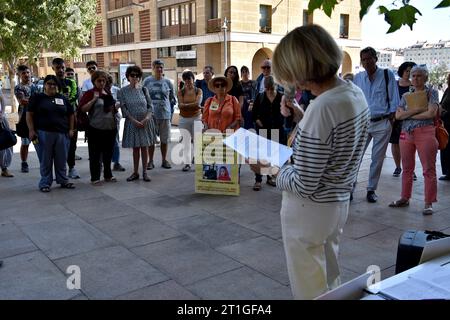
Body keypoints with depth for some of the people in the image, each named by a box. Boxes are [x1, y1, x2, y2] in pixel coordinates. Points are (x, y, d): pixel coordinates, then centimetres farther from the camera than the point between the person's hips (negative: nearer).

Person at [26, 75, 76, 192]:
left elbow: (71, 114, 18)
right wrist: (31, 130, -9)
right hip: (43, 134, -2)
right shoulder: (37, 97, 5)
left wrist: (71, 129, 7)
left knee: (61, 160, 6)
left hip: (62, 134, 3)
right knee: (45, 160, 2)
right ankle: (45, 183, 10)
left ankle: (63, 181, 19)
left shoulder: (63, 98, 14)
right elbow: (29, 114, 1)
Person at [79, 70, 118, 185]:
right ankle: (95, 178, 9)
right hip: (96, 129, -6)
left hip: (110, 128, 6)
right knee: (95, 155, 1)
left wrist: (116, 108, 5)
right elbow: (83, 109, -13)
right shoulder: (89, 93, -4)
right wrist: (94, 99, -18)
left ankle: (108, 175, 26)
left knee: (108, 154, 14)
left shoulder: (108, 94, 14)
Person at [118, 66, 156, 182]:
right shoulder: (123, 91, -2)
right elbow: (124, 108, -6)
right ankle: (135, 172, 15)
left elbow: (150, 106, 4)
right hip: (132, 122, -1)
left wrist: (146, 119, -13)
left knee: (144, 147, 4)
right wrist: (135, 121, -15)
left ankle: (145, 172, 11)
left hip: (146, 122, 1)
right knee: (135, 148, 5)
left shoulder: (143, 89, 4)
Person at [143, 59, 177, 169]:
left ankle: (164, 160, 19)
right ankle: (150, 161, 14)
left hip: (165, 114, 1)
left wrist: (169, 108, 8)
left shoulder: (167, 82, 4)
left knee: (165, 139, 7)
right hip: (151, 114, -1)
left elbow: (173, 98, 14)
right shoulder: (147, 81, 2)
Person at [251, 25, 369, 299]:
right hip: (339, 202, 9)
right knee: (329, 278, 26)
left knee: (310, 288, 12)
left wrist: (270, 168, -10)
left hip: (310, 210, -9)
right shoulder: (355, 93, -1)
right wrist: (301, 118, 6)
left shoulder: (321, 109, -29)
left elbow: (304, 185, -25)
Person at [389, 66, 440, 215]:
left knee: (429, 169, -3)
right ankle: (405, 198, 21)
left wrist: (409, 115, -5)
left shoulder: (432, 93, 2)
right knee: (407, 169, 10)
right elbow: (398, 115, 1)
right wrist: (417, 109, -10)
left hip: (425, 133, -4)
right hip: (406, 134, 5)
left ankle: (428, 204, 3)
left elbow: (431, 113, -12)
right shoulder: (406, 95, 13)